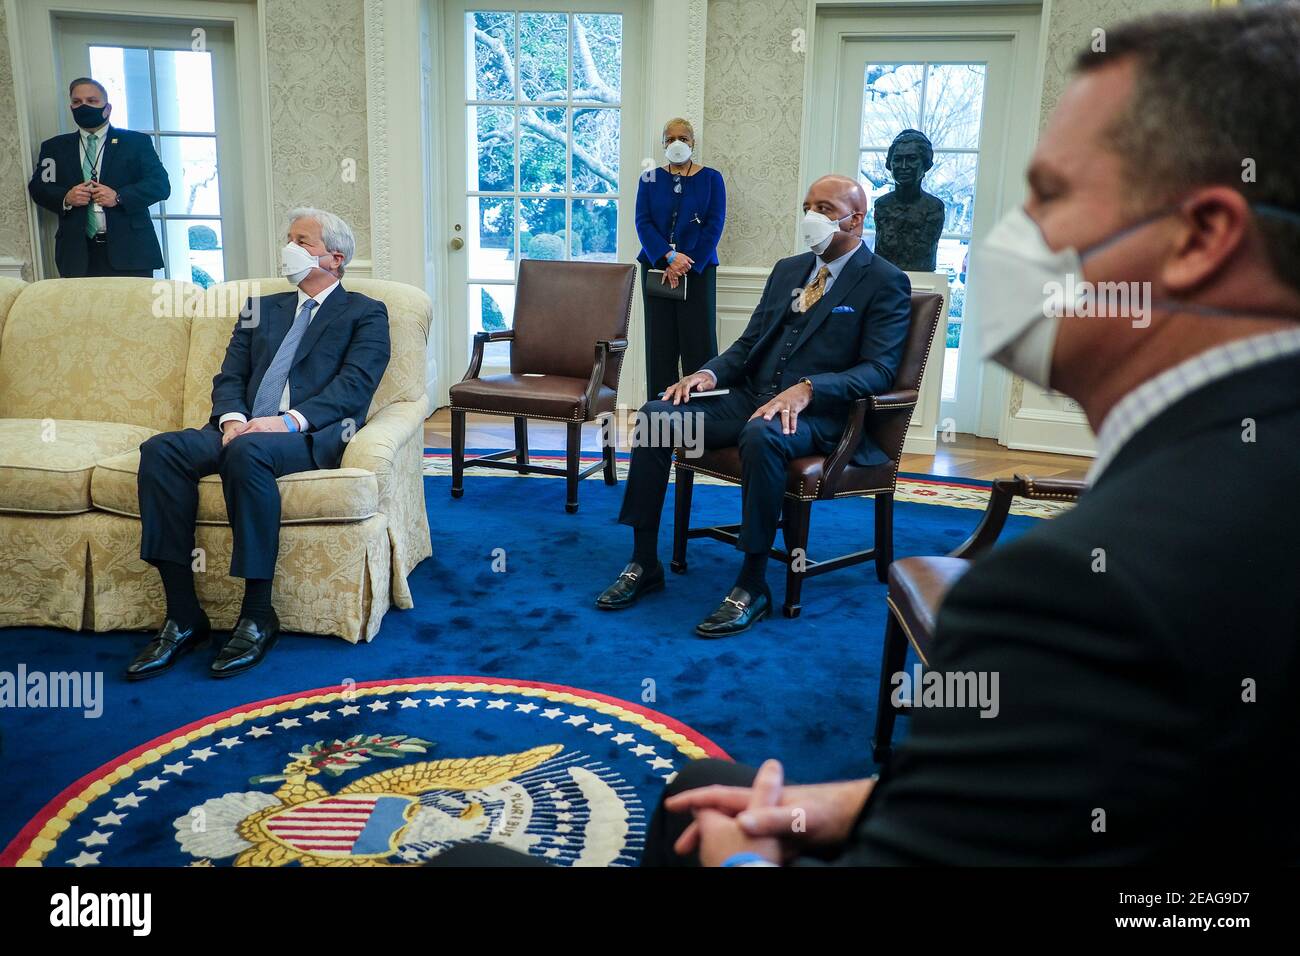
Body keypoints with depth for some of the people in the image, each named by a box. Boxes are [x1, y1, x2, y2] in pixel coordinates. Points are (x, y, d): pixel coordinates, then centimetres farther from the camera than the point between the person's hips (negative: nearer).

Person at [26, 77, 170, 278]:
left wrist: (119, 197, -12)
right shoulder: (54, 147, 18)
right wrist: (65, 198, -7)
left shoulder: (136, 142, 9)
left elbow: (161, 184, 0)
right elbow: (37, 186, 14)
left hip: (129, 251, -2)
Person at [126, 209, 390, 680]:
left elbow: (355, 384, -5)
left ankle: (257, 615, -27)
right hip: (245, 429, 6)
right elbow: (229, 376, 18)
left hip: (310, 435, -5)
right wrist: (233, 418, -6)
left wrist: (289, 420, -20)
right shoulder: (261, 308, 27)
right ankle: (183, 617, -21)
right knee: (161, 450, -24)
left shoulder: (365, 313, 11)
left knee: (248, 451, -38)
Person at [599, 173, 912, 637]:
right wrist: (710, 373, -2)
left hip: (818, 413, -6)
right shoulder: (788, 269, 20)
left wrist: (807, 389, -26)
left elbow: (879, 370, -12)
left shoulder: (886, 283, -1)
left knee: (761, 435, -40)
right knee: (657, 414, -15)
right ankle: (644, 563, -8)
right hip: (751, 397, 7)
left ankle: (753, 586, -27)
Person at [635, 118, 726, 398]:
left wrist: (685, 265, -12)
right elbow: (643, 222, -1)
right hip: (656, 269, 2)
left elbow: (714, 226, -3)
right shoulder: (650, 179, 9)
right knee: (660, 343, 1)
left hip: (698, 269, -2)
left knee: (698, 341, -6)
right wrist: (670, 257, -15)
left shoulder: (711, 179, 4)